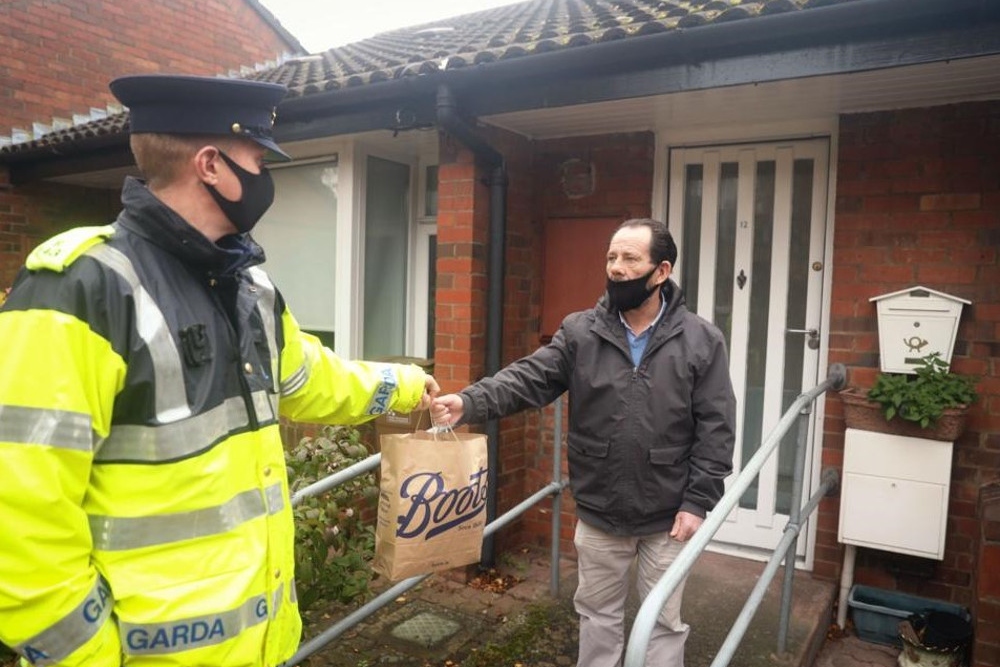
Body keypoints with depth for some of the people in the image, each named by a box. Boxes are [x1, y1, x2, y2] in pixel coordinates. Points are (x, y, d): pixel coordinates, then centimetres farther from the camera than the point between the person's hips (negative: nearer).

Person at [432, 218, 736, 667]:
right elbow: (529, 378, -14)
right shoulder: (579, 332, -4)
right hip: (597, 512, 2)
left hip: (667, 516, -1)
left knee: (664, 619, 16)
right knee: (597, 612, 20)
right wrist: (469, 403, -31)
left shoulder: (701, 341, -7)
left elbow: (716, 429, -7)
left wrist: (697, 501, -11)